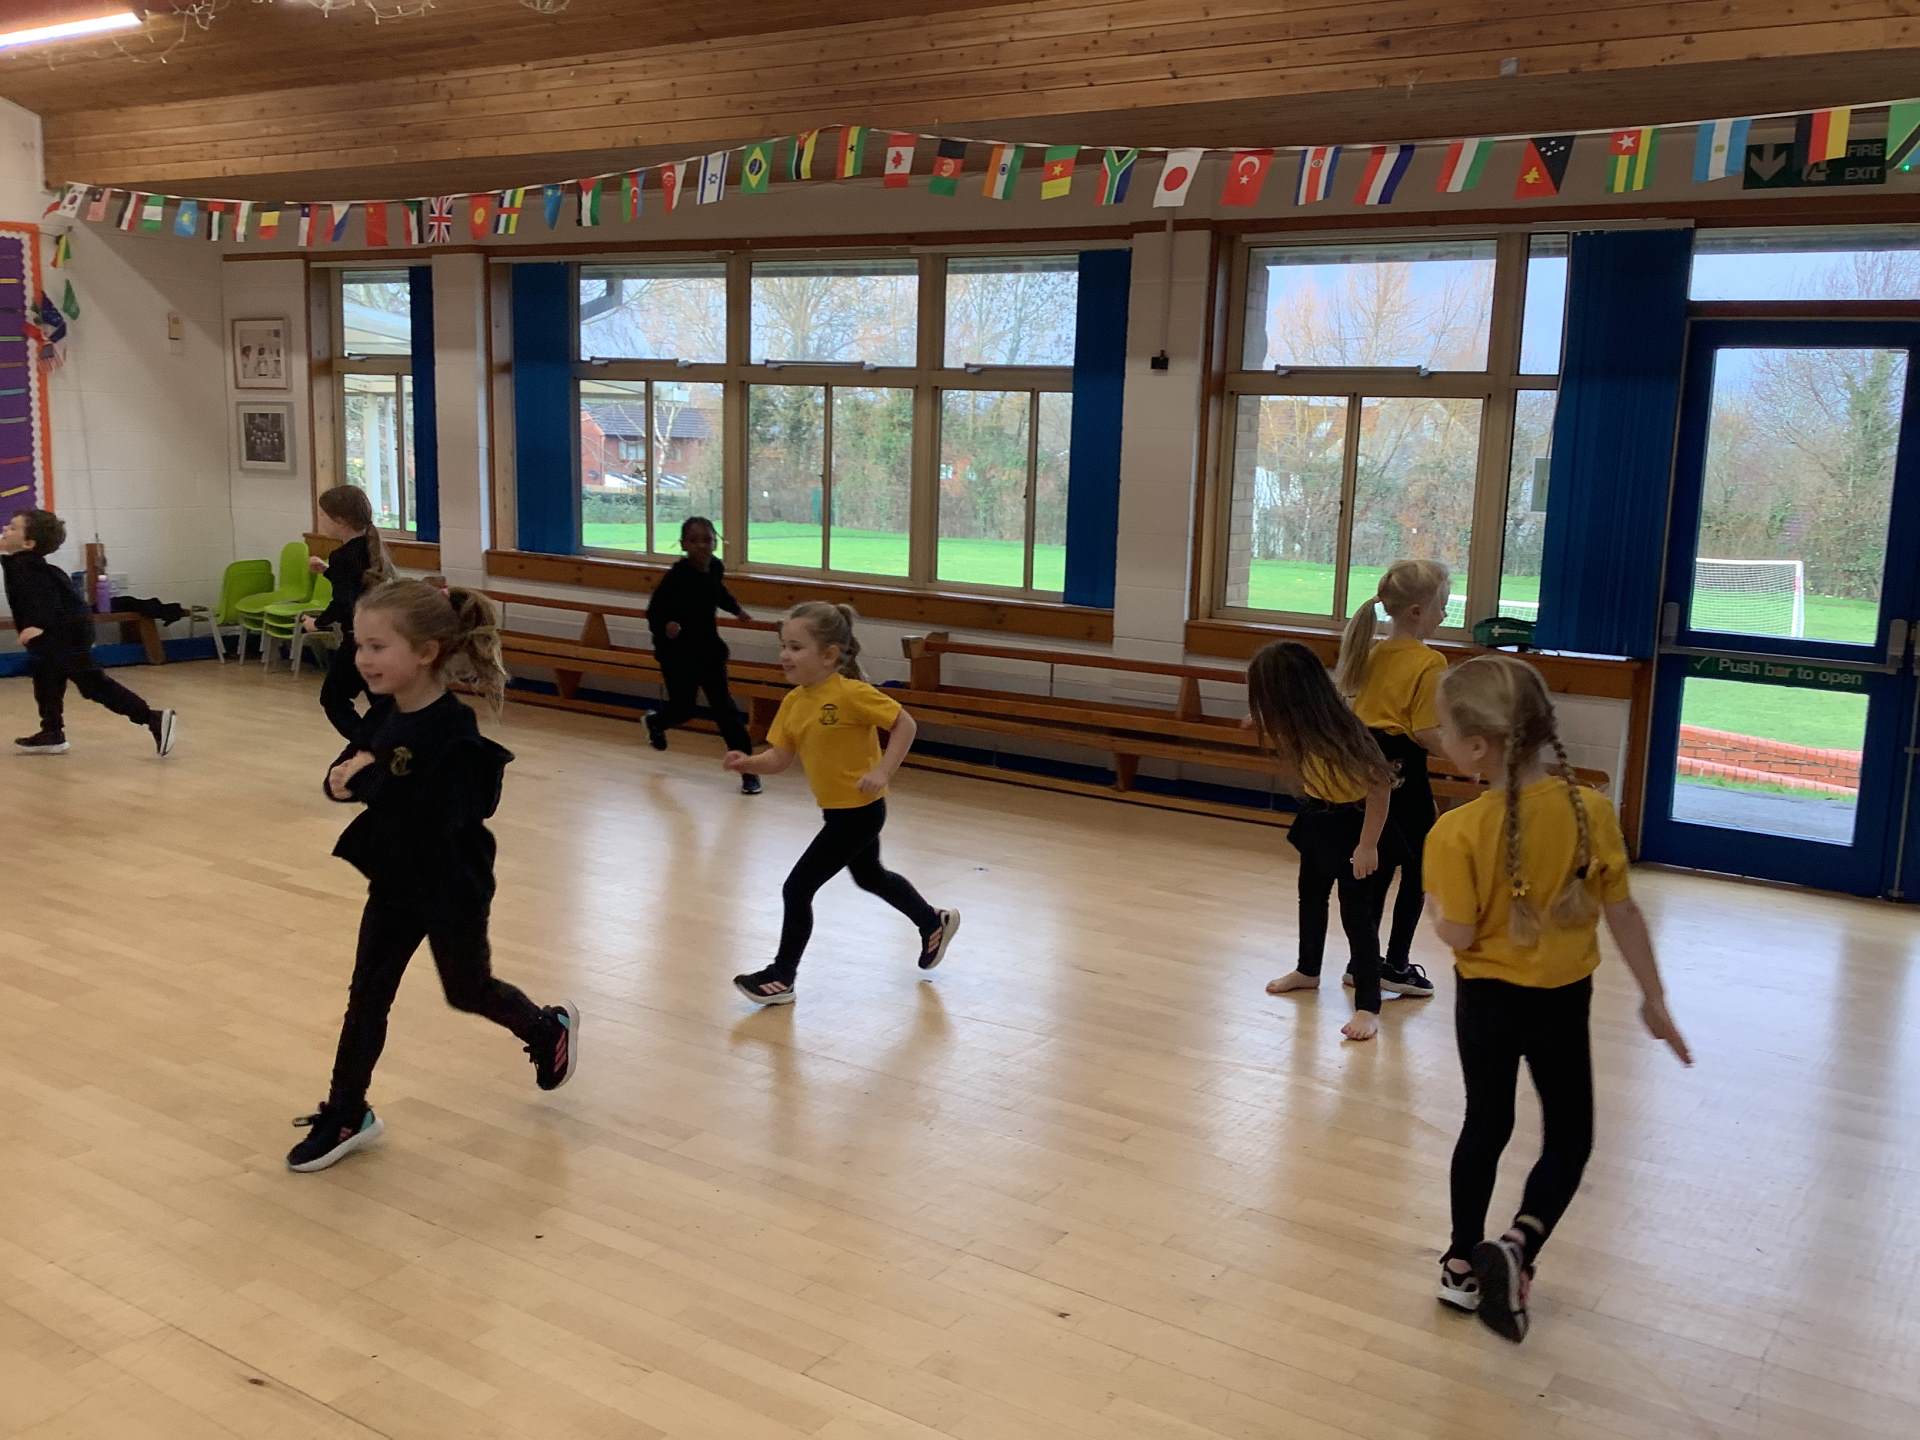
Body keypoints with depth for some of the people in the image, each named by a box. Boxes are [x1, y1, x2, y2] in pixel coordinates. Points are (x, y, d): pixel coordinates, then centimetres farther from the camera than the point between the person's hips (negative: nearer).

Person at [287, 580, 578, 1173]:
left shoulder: (453, 731, -27)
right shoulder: (383, 714, -3)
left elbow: (432, 817, -32)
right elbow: (342, 776, -1)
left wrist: (369, 781, -30)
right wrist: (348, 777, -23)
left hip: (452, 887, -6)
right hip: (394, 881, 7)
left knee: (468, 991, 15)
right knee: (367, 994, 10)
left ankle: (550, 1028, 42)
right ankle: (346, 1114, 22)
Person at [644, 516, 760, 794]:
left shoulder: (716, 567, -4)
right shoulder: (676, 576, -21)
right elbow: (654, 612, -20)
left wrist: (735, 607, 8)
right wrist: (664, 626, -39)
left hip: (708, 648, 4)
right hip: (677, 652, -4)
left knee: (723, 706, -3)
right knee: (683, 710, 7)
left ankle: (747, 767, 0)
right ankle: (655, 723, 44)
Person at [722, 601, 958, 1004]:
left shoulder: (850, 693, -23)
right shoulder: (793, 702, 0)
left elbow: (905, 724, -19)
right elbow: (779, 758, 0)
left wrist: (882, 772, -27)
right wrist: (748, 763, -19)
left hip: (859, 810, -9)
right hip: (838, 808, 9)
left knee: (797, 889, -7)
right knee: (870, 877, 29)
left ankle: (782, 977, 9)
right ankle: (935, 923, 50)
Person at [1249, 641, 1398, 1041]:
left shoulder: (1336, 735, -37)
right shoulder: (1298, 728, -14)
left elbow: (1379, 785, -30)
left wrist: (1368, 845, -26)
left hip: (1355, 821, -9)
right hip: (1321, 816, 9)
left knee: (1356, 911, -5)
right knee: (1310, 893, 23)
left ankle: (1367, 1007, 4)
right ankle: (1308, 971, 44)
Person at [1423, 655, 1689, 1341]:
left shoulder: (1457, 832, -22)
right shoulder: (1591, 810, -14)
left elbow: (1459, 936, -19)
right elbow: (1623, 914, -6)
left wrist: (1434, 907, 3)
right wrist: (1654, 999, 4)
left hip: (1486, 999, 0)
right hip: (1563, 1000, 0)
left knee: (1486, 1125, 19)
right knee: (1569, 1137, 17)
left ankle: (1463, 1263, 29)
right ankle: (1517, 1245, -4)